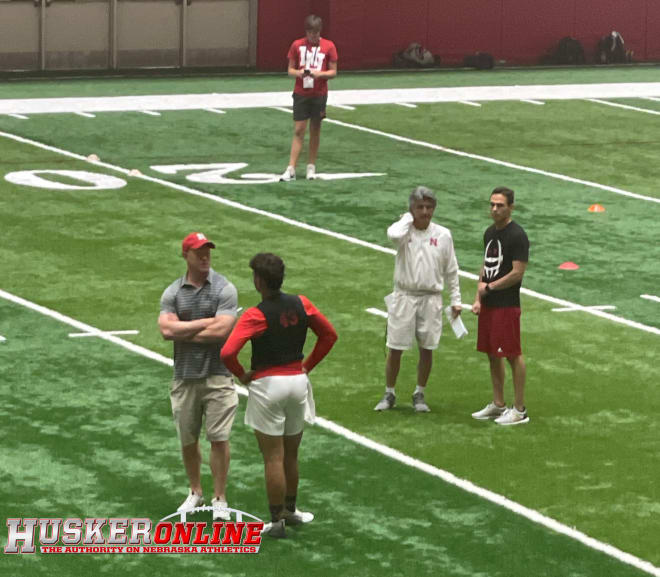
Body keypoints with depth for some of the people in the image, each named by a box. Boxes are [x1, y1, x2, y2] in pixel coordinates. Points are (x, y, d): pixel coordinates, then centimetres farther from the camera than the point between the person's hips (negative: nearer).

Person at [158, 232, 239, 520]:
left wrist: (184, 332, -8)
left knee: (219, 438, -3)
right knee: (187, 440, 11)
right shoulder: (173, 293, 4)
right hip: (185, 375, 3)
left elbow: (222, 331, -17)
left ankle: (219, 499, 6)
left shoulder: (224, 289, -5)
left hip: (217, 375, -3)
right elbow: (167, 329, -11)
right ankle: (195, 492, 29)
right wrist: (206, 323, -14)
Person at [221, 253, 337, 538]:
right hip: (298, 381, 5)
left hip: (268, 385, -5)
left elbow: (227, 353, -26)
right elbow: (329, 335, 10)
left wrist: (242, 374, -8)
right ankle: (289, 510, 32)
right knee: (291, 455, 19)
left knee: (273, 458, 2)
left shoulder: (256, 315, -17)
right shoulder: (301, 304, -1)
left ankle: (277, 522, 8)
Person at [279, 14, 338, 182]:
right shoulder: (297, 45, -1)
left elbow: (333, 72, -1)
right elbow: (290, 69, 4)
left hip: (319, 94, 0)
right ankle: (291, 169, -4)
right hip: (301, 94, 0)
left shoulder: (328, 46, -4)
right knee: (298, 130, -3)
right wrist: (299, 72, -18)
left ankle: (311, 167, 18)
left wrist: (320, 73, -20)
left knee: (315, 130, 8)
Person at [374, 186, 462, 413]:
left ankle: (419, 395, 21)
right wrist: (408, 217, -14)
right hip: (404, 297, -2)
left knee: (427, 349, 7)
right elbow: (393, 235, -33)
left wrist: (455, 300, 6)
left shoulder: (443, 235, 2)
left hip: (431, 298, 2)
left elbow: (451, 271, 8)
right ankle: (389, 394, 16)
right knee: (395, 349, 2)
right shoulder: (404, 229, -5)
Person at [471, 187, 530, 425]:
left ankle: (519, 410, 3)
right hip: (488, 304, 9)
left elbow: (517, 273, -18)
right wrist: (478, 298, 8)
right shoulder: (490, 232, 12)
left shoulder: (517, 236, -15)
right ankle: (498, 404, 24)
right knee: (492, 354, 14)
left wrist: (489, 287, -9)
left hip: (507, 305, -9)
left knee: (513, 355, -3)